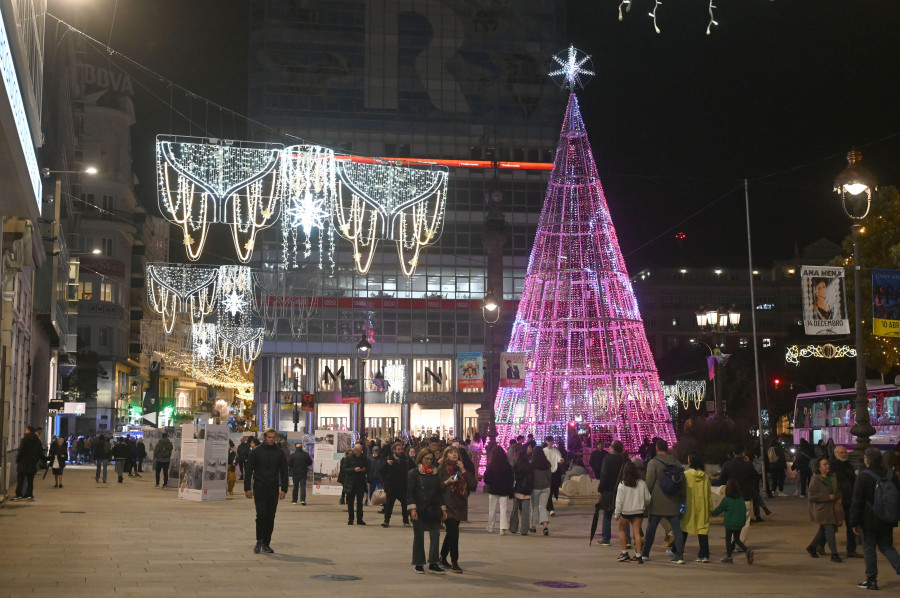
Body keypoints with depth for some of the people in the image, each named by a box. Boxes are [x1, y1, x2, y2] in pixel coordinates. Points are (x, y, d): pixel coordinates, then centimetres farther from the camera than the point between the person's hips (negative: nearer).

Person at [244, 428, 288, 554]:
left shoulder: (279, 453, 6)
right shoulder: (256, 451, 0)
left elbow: (284, 472, 9)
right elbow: (248, 470, 2)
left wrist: (284, 489, 1)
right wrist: (247, 488, -4)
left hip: (273, 490, 2)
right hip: (259, 489, -2)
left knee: (271, 518, 4)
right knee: (261, 514, -12)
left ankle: (266, 544, 12)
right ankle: (259, 540, 4)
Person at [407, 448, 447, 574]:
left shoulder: (435, 473, 10)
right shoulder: (414, 473, -2)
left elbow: (439, 492, 14)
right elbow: (410, 491, -6)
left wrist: (443, 509, 10)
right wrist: (412, 508, -14)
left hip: (433, 510, 4)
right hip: (419, 510, -4)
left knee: (435, 535, -2)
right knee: (418, 537, 5)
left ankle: (433, 563, 4)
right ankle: (419, 564, 14)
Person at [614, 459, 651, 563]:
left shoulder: (622, 485, -11)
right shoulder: (642, 483, -2)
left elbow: (619, 501, -8)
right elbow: (647, 498, 5)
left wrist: (617, 514, 1)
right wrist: (644, 506, 26)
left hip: (625, 511, -2)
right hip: (638, 511, 2)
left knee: (622, 530, 17)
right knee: (637, 532, 4)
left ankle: (624, 553, 11)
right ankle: (638, 556, -3)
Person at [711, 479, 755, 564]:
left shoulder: (726, 500, -16)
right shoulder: (741, 498, -1)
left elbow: (719, 509, -4)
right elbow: (744, 510, 6)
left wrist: (711, 513, 14)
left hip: (730, 523, -5)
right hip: (740, 523, 5)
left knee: (728, 539, 11)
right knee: (737, 539, 16)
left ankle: (728, 557, 17)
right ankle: (747, 551, -4)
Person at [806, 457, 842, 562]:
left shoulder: (832, 478, 9)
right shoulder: (815, 480, -11)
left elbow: (838, 490, 25)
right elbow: (812, 496, -16)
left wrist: (839, 498, 5)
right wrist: (828, 497, -18)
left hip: (831, 508, 7)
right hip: (821, 509, -7)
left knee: (824, 530, 12)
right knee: (829, 530, -10)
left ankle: (812, 547, 30)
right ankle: (834, 554, -5)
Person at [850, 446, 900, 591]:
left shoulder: (863, 476, -13)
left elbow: (857, 501, -12)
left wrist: (854, 523, -6)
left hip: (869, 521, -5)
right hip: (887, 521, 5)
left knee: (869, 549, 5)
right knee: (887, 547, 17)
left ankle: (871, 580, 9)